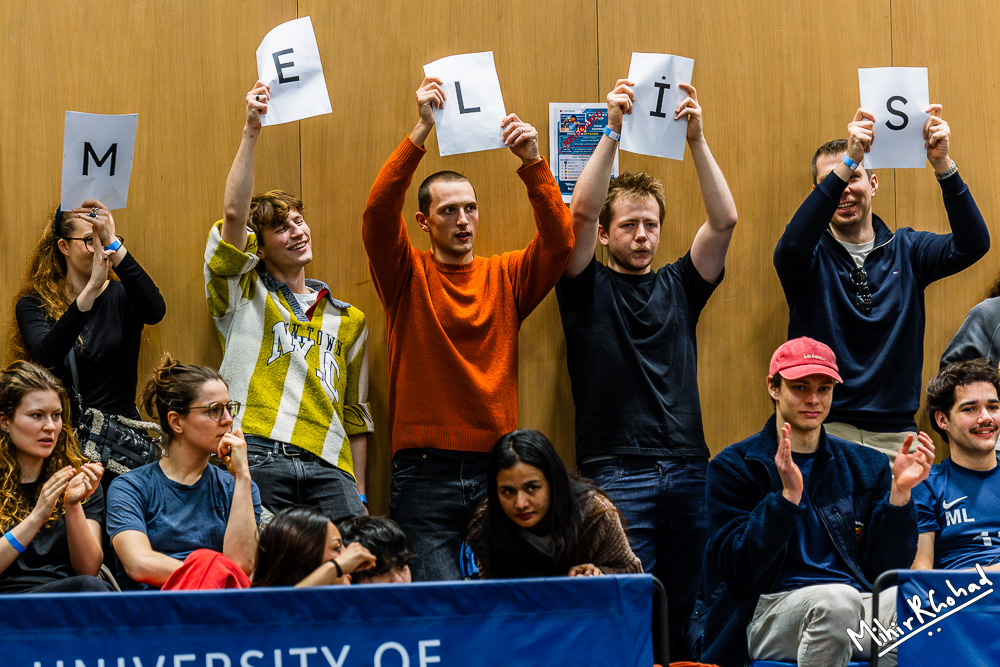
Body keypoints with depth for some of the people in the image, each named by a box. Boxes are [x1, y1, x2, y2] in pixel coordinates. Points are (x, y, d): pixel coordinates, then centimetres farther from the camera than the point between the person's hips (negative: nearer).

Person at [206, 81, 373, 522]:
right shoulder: (244, 295, 15)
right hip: (258, 457, -3)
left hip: (327, 465, 3)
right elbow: (234, 213, -2)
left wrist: (359, 495, 15)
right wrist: (251, 129, -6)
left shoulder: (347, 320, 24)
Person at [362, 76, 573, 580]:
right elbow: (378, 213, -10)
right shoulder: (407, 276, 6)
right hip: (425, 475, -2)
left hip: (496, 472, 2)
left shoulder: (505, 277, 12)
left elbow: (559, 239, -4)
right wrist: (421, 132, -19)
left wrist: (532, 162, -17)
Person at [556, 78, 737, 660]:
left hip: (687, 468, 3)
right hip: (616, 473, -3)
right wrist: (613, 132, -15)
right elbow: (581, 212, -8)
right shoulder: (588, 288, 8)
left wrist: (697, 139, -8)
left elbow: (724, 220, 3)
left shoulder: (679, 286, 16)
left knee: (685, 612, 2)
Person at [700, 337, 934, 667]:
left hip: (860, 606, 3)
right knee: (838, 597, -38)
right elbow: (736, 569, -6)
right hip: (771, 611, -2)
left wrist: (899, 492, -4)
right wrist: (788, 495, -16)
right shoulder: (734, 465, 6)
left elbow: (886, 566, 10)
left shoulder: (867, 466, 17)